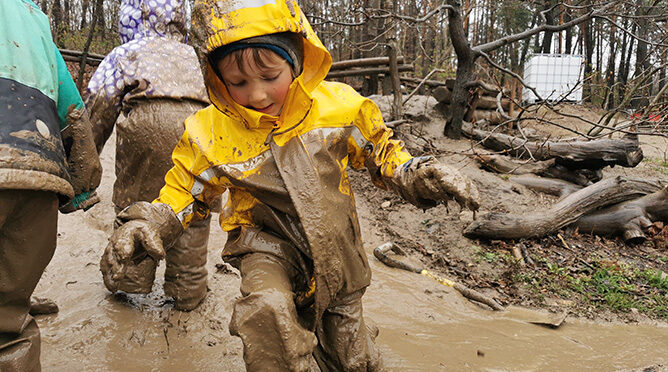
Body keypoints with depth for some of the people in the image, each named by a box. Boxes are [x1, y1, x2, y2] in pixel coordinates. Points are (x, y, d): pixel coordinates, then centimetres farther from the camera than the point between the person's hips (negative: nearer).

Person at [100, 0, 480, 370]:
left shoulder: (338, 105, -14)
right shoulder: (212, 133, -15)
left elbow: (381, 151, 2)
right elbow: (184, 192, -1)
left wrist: (418, 176, -15)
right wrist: (148, 224, -19)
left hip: (335, 244, 2)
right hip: (268, 245, -1)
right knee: (267, 308, -35)